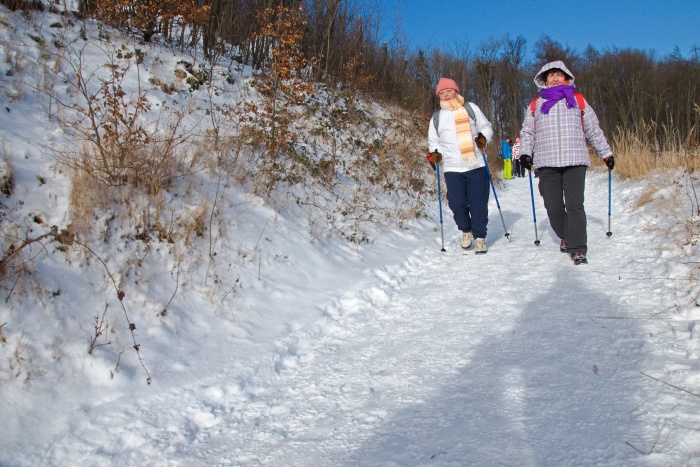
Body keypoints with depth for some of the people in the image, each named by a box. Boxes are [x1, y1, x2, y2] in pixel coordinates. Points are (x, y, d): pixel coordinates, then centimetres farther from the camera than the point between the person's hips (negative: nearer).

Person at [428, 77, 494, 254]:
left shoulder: (471, 108, 8)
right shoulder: (437, 117, 12)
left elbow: (486, 127, 15)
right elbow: (433, 141, 20)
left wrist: (484, 137, -7)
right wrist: (435, 153, 0)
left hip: (476, 166, -1)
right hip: (452, 168, 1)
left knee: (478, 203, -1)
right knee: (457, 203, -6)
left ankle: (480, 236, 13)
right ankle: (466, 230, 21)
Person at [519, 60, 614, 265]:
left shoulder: (578, 100, 17)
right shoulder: (536, 104, 17)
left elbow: (594, 130, 19)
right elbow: (527, 132, 15)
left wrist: (606, 153, 19)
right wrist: (525, 152, -2)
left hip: (575, 161, -1)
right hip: (547, 164, 1)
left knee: (574, 205, -11)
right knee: (553, 207, 1)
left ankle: (577, 248, -9)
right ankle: (565, 236, 27)